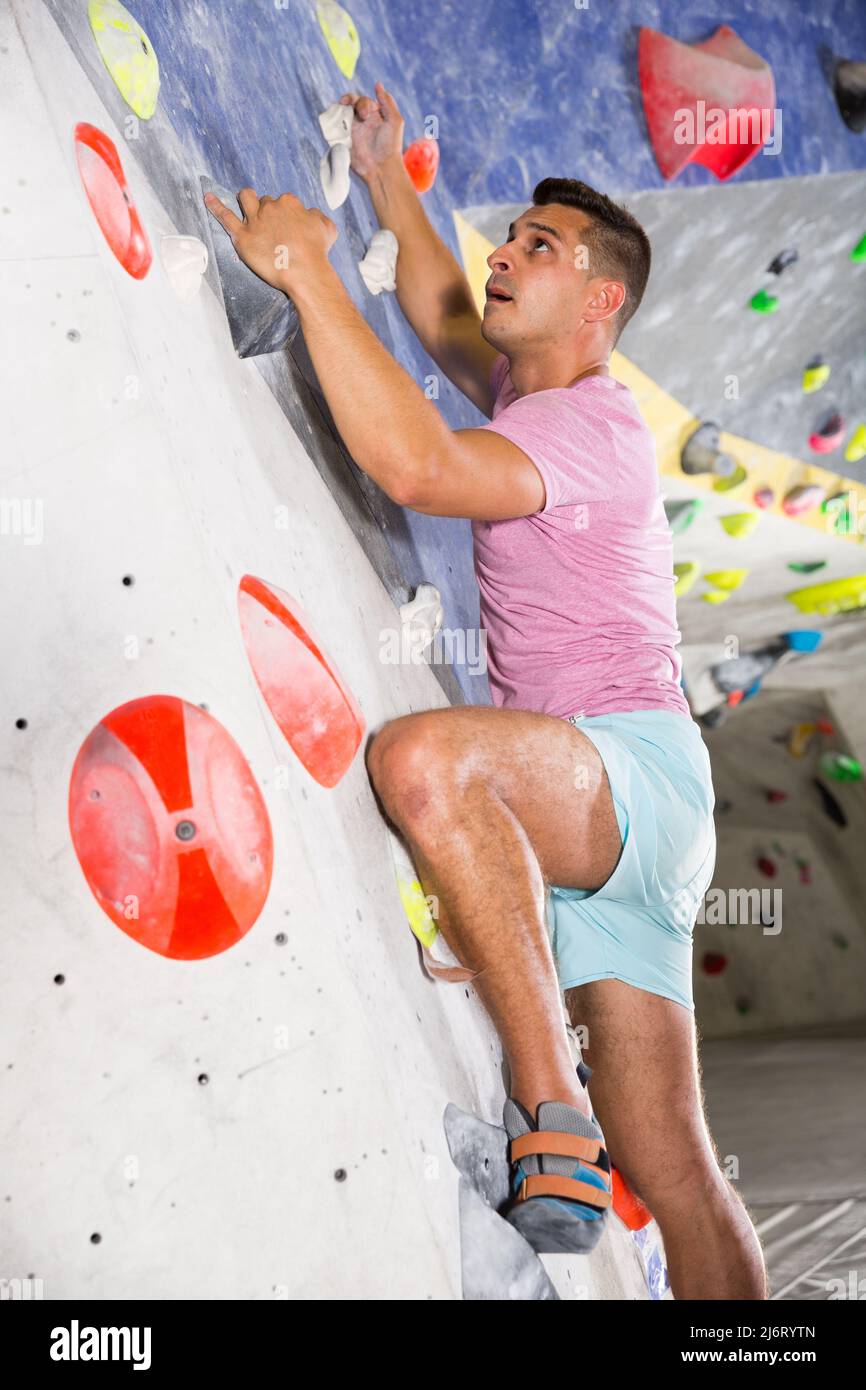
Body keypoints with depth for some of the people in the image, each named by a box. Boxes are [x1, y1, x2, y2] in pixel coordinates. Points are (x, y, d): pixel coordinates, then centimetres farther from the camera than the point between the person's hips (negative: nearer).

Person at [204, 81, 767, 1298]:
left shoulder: (593, 426, -10)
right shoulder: (527, 395, 19)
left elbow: (415, 464, -28)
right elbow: (442, 321, 39)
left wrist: (307, 270, -22)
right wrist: (388, 186, 33)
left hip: (639, 774, -9)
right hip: (580, 818, 9)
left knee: (423, 756, -38)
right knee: (669, 1170, 1)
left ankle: (552, 1113, -33)